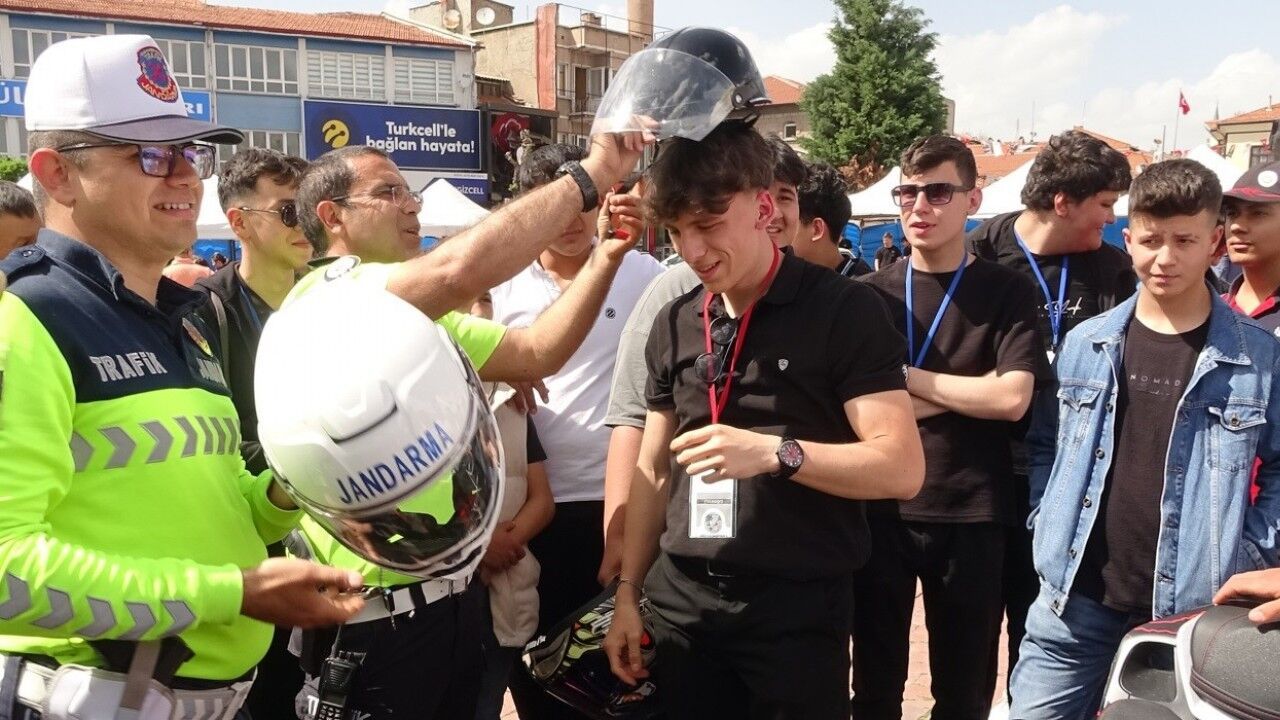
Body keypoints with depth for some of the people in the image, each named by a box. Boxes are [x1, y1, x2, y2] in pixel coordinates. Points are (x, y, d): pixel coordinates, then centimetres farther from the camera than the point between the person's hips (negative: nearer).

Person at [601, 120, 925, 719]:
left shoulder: (844, 310, -9)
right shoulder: (673, 325, 7)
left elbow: (902, 468, -14)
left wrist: (775, 452, -26)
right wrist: (628, 591, 9)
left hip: (799, 607, -4)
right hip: (681, 601, 5)